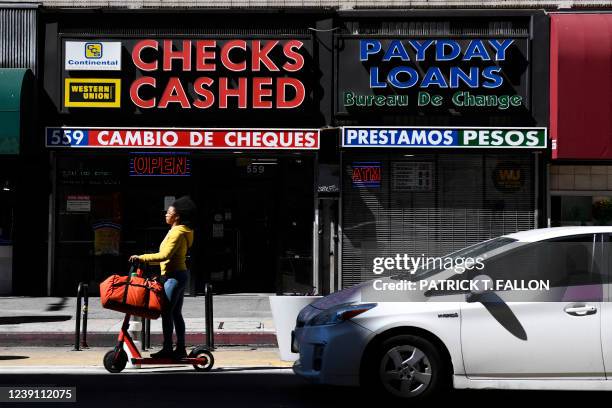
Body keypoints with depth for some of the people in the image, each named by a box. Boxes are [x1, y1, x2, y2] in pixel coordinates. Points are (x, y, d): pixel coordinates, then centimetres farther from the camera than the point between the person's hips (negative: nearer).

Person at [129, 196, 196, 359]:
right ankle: (181, 349, 13)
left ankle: (167, 348, -9)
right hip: (179, 274, 10)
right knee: (176, 313, 11)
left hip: (174, 276, -10)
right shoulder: (179, 231, 17)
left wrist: (142, 258, -23)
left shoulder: (178, 232, -15)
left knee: (166, 312, -10)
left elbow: (165, 255, -25)